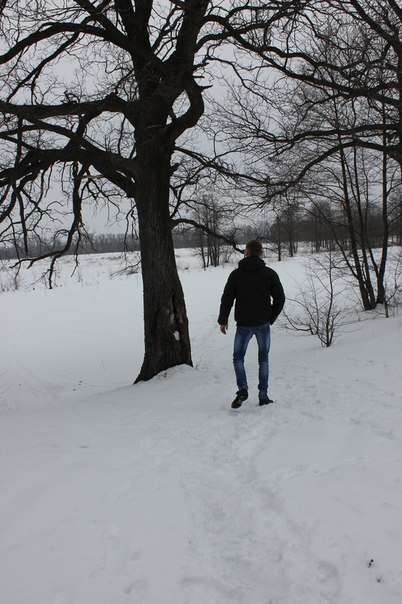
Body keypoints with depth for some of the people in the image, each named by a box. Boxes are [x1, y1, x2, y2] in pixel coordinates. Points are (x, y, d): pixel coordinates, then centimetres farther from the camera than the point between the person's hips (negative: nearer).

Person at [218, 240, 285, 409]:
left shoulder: (236, 274, -1)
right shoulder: (269, 273, 0)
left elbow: (227, 298, -1)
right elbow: (280, 298, 0)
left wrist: (223, 320, 9)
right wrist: (271, 318, 11)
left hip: (243, 324, -1)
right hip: (263, 324, 1)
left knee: (238, 357, 11)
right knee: (263, 359, 12)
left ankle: (242, 389, -9)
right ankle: (263, 395, 10)